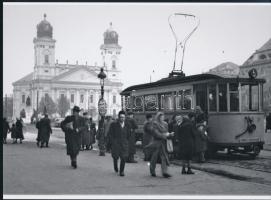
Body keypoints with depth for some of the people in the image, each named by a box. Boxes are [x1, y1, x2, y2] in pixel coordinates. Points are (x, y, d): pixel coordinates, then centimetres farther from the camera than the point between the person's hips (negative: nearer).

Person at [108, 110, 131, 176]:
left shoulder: (127, 124, 6)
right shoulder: (114, 124, -4)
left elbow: (129, 134, 17)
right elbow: (110, 134, -1)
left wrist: (126, 141, 11)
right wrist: (112, 142, -5)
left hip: (124, 143, 2)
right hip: (115, 143, -2)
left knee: (124, 157, -6)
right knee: (115, 156, 2)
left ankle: (121, 171, 6)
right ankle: (115, 166, 35)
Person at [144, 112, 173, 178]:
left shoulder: (165, 124, 12)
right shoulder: (155, 124, -7)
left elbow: (167, 132, 18)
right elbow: (156, 133, -15)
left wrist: (168, 134, -3)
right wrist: (164, 135, -15)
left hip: (163, 143, 5)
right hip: (156, 143, -5)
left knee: (164, 158, -3)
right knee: (154, 158, 4)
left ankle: (164, 172, -6)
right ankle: (152, 172, 20)